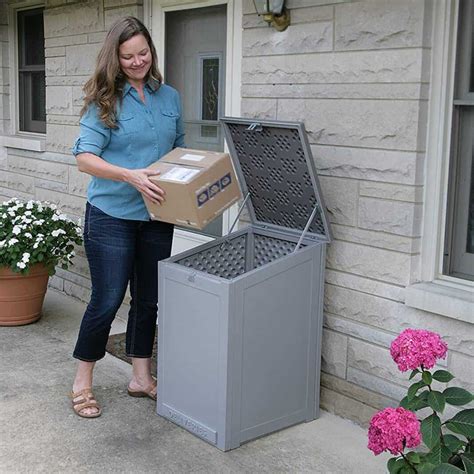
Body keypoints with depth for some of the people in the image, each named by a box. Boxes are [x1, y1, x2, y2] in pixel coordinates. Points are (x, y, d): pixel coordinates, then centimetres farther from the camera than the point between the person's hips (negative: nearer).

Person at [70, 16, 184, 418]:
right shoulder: (105, 100, -8)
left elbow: (179, 148, 17)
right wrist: (130, 176, -28)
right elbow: (85, 157, -14)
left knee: (149, 298, 12)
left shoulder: (170, 97, 7)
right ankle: (82, 383, 18)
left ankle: (141, 378, 28)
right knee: (107, 300, 0)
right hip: (112, 216, -5)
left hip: (157, 217, 5)